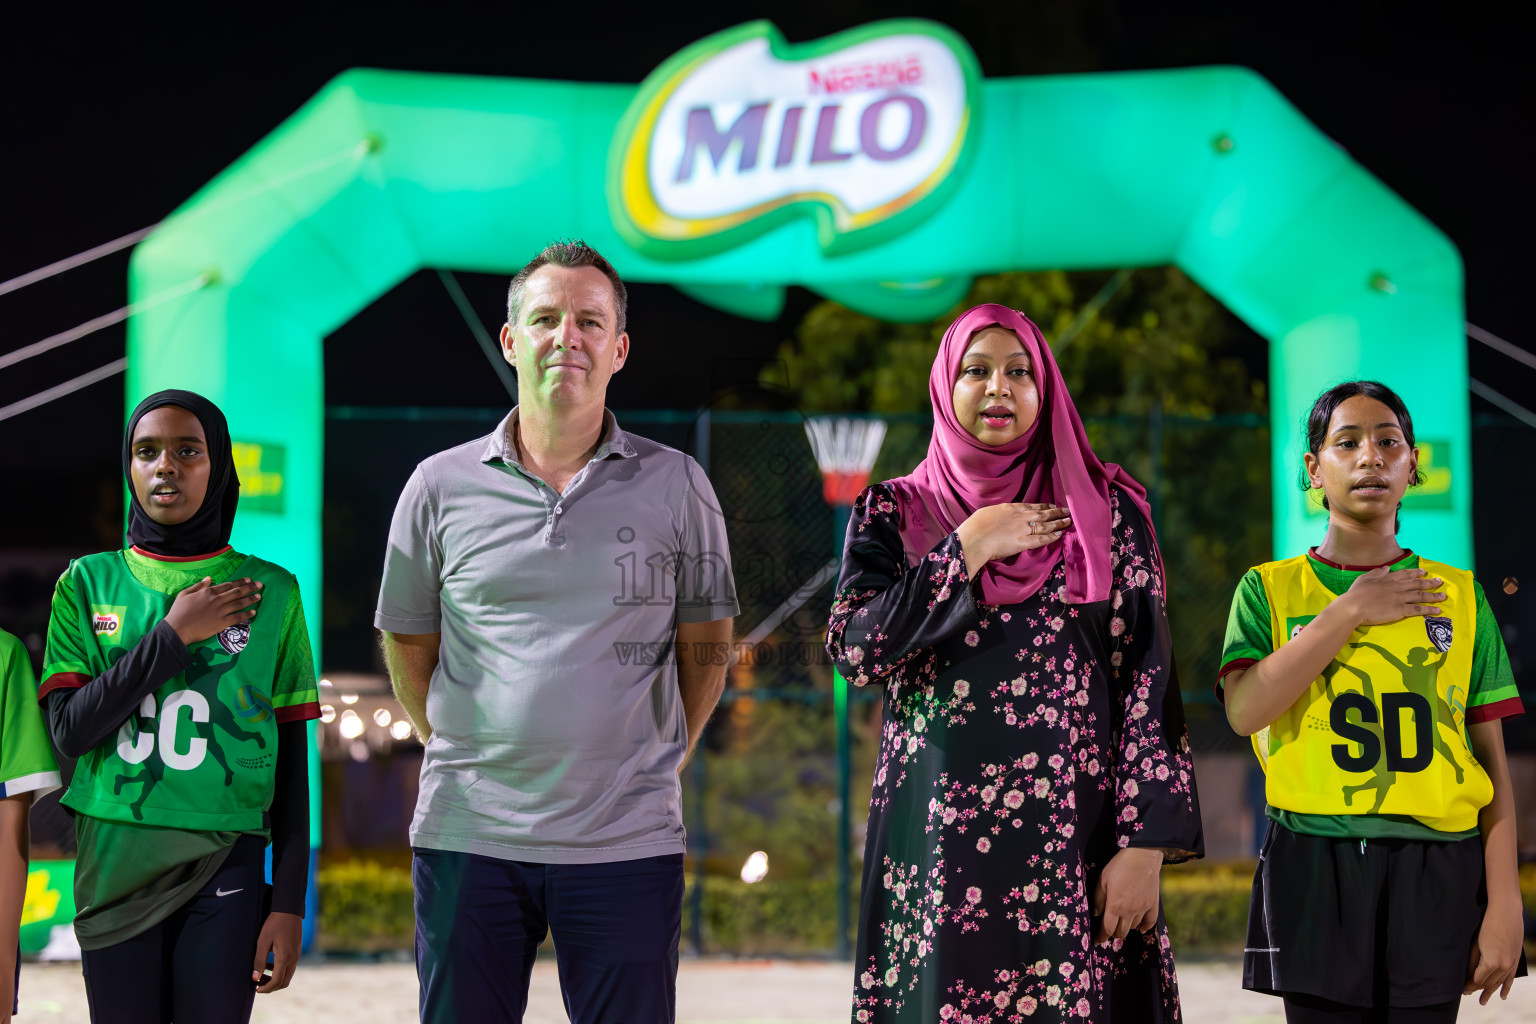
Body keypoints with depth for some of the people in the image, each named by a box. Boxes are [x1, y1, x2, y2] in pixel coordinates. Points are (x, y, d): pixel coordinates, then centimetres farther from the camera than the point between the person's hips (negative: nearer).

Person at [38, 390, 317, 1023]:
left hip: (224, 866, -1)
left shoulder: (271, 591, 5)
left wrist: (289, 902, 0)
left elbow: (291, 759, 5)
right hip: (114, 867, 1)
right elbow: (70, 731, -3)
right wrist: (174, 633, -9)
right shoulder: (88, 583, 7)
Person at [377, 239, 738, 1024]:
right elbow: (408, 647, 14)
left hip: (628, 842, -1)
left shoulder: (676, 487, 3)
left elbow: (704, 650, 11)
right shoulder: (440, 487, 4)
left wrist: (656, 758, 8)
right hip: (468, 835, 1)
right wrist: (464, 755, 10)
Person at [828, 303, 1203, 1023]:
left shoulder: (1110, 511, 7)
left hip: (1072, 838, 0)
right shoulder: (894, 513, 10)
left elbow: (1148, 681, 1)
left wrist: (1144, 846, -8)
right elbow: (853, 652, -5)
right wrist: (970, 549, -6)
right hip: (937, 836, 1)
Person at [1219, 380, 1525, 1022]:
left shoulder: (1460, 595, 11)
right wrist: (1350, 612, -8)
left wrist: (1505, 904, -1)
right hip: (1315, 866, -1)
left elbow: (1492, 760, 7)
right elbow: (1246, 711, -10)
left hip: (1437, 869, 1)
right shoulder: (1269, 590, 8)